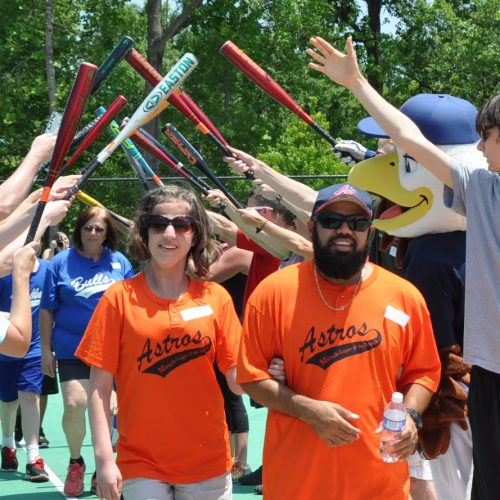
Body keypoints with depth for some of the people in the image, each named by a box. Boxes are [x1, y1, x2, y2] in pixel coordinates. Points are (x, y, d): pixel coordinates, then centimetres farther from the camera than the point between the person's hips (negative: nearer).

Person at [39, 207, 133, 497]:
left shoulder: (120, 262, 2)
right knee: (75, 404, -15)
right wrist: (46, 349, 0)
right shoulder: (61, 263, -2)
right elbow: (47, 309, 2)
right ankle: (75, 462, 11)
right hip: (71, 350, -1)